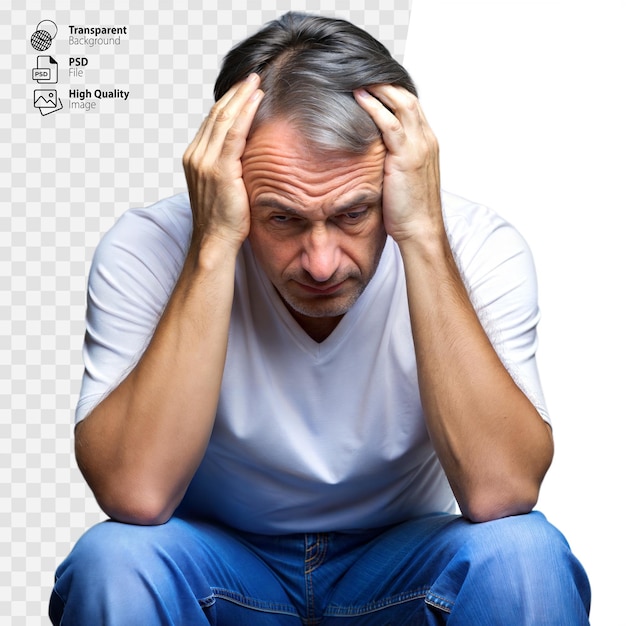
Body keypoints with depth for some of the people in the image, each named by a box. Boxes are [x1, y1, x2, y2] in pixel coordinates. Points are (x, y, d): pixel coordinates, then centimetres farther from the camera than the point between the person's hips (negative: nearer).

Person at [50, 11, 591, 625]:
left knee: (521, 555, -29)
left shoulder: (479, 248, -19)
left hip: (399, 564, 0)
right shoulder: (145, 249, -20)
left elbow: (499, 494, -31)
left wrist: (425, 238, -35)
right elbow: (135, 495, -31)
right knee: (115, 560, -30)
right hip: (221, 560, 1)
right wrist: (212, 247, -34)